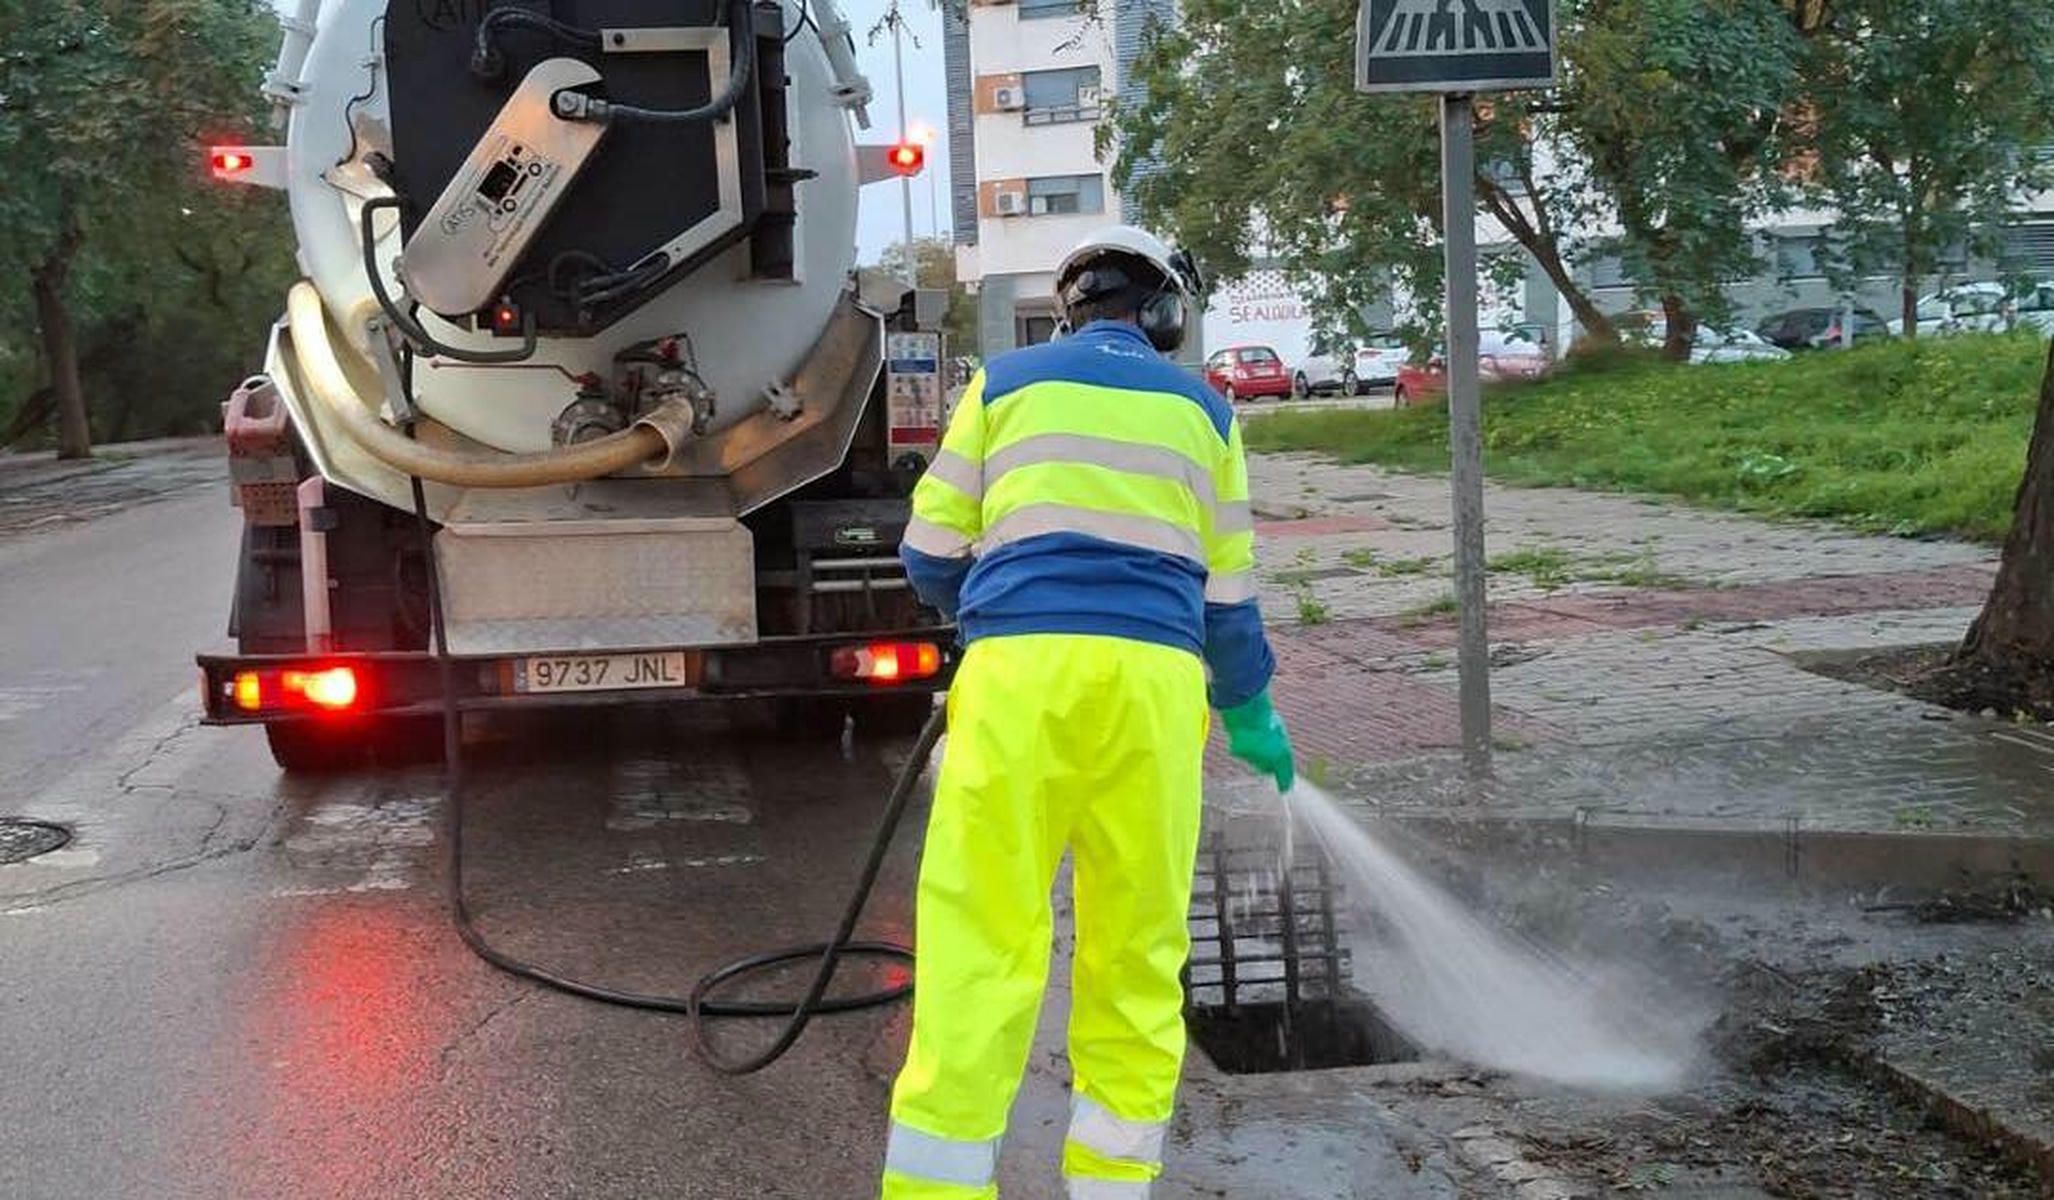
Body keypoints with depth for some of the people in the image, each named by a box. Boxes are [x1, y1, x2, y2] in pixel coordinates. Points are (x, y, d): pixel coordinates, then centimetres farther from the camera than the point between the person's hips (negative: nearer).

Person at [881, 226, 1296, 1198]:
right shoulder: (1202, 409, 18)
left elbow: (931, 553, 13)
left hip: (1021, 671, -1)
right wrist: (1248, 713, 33)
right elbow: (1225, 595, 18)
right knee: (1139, 945, 11)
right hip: (1153, 680, 1)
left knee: (982, 936, -2)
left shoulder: (1004, 381, 14)